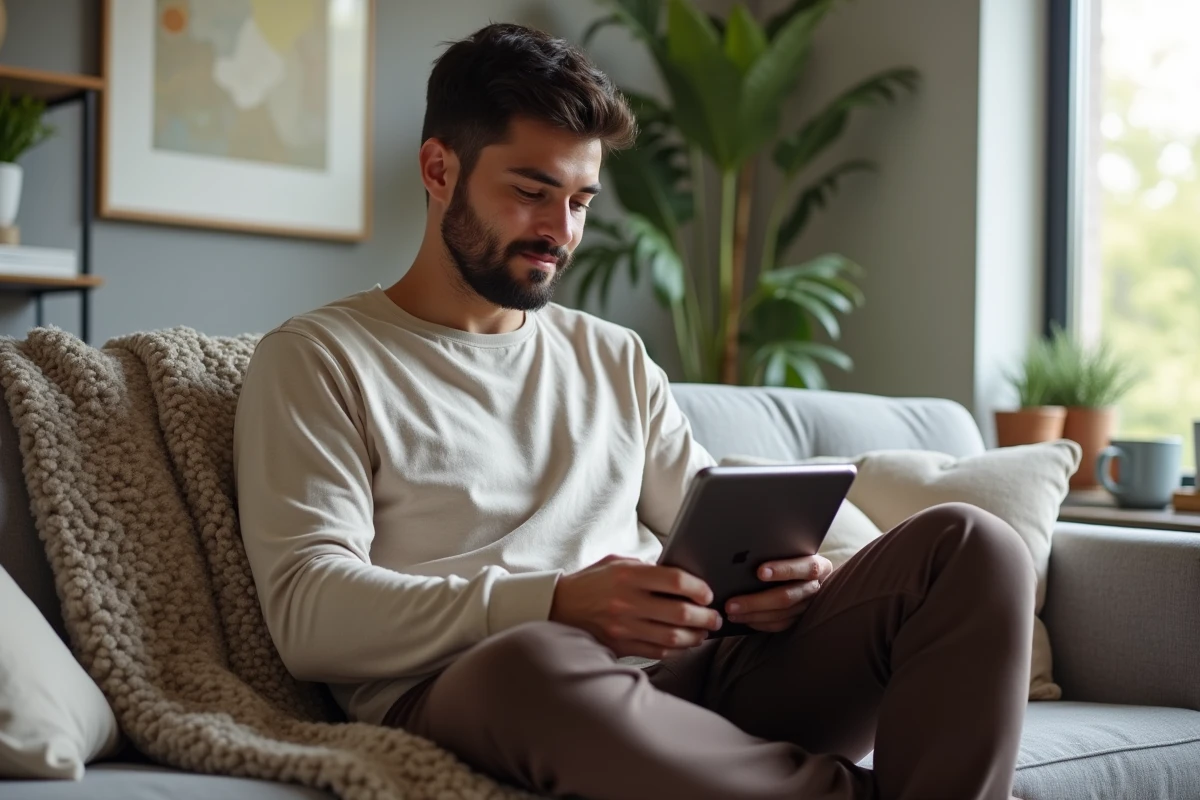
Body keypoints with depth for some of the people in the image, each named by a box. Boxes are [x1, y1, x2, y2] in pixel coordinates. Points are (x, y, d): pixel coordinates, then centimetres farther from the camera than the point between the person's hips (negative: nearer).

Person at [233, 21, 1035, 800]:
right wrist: (556, 603, -19)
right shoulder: (316, 360, 8)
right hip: (463, 690, -4)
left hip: (686, 678, 5)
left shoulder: (618, 359, 25)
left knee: (972, 546, -15)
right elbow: (309, 611, -5)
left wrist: (776, 577, -4)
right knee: (537, 662, -42)